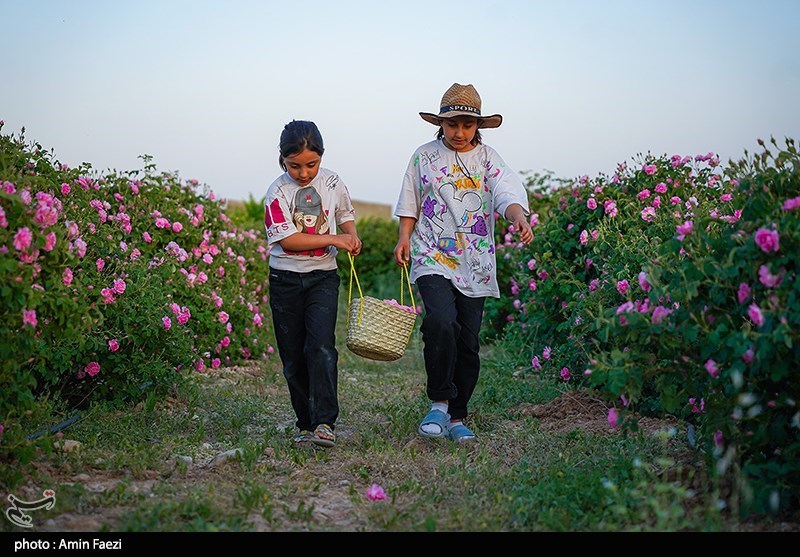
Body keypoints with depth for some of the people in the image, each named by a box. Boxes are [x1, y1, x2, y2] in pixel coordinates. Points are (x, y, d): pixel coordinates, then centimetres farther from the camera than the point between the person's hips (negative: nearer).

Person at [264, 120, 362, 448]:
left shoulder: (333, 183, 2)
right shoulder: (277, 192, -7)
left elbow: (346, 214, 22)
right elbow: (287, 239, -14)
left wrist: (352, 236, 1)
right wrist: (332, 239, -16)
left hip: (323, 276, 0)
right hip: (285, 279, 0)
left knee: (321, 346, -18)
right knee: (293, 357, 3)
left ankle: (325, 423, -18)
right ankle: (306, 425, 14)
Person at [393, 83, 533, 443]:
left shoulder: (487, 158, 6)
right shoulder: (424, 156, 7)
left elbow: (507, 194, -11)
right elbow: (410, 204, 16)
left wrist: (519, 218, -31)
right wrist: (404, 237, 0)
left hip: (475, 264, 2)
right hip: (433, 260, -1)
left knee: (468, 343, 3)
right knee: (441, 323, -25)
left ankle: (456, 417, 17)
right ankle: (439, 403, -10)